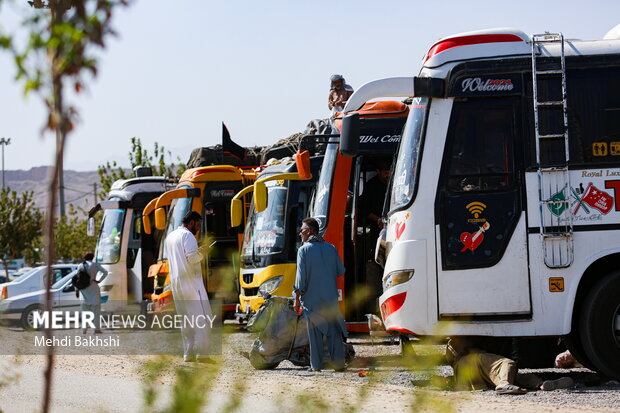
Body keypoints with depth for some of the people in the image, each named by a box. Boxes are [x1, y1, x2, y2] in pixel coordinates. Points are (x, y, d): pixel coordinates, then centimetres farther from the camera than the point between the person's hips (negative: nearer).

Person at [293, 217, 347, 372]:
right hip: (331, 297, 3)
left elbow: (301, 276, -10)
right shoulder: (331, 248, 5)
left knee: (315, 332, 2)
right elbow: (341, 271, 9)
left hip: (312, 298, -3)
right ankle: (338, 362, 2)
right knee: (334, 330, 6)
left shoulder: (304, 250, -7)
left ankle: (316, 365, 2)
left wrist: (297, 299, -6)